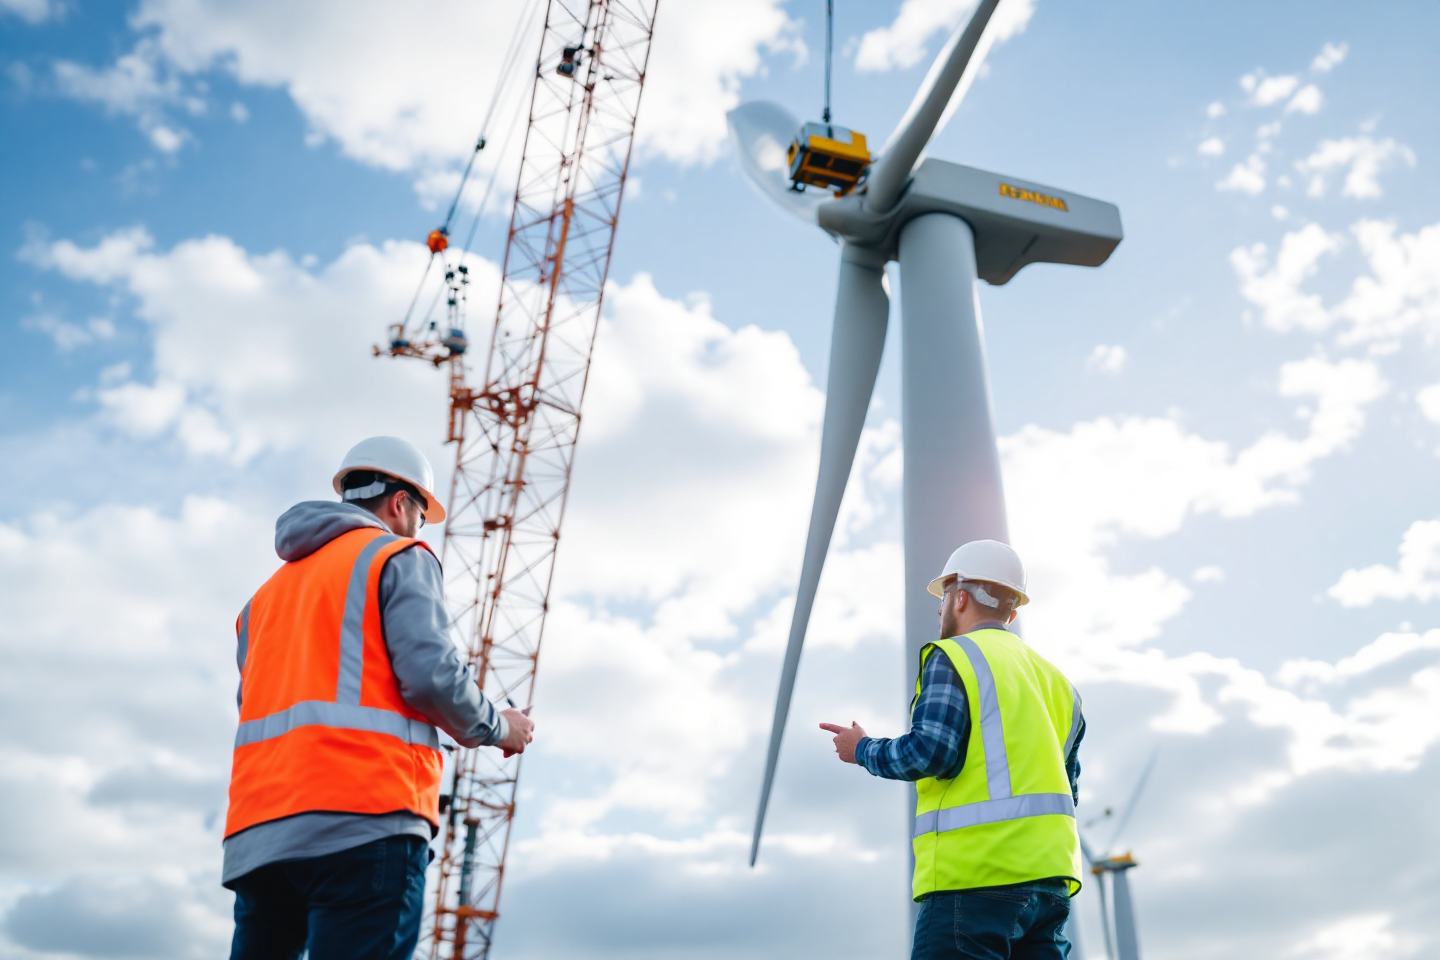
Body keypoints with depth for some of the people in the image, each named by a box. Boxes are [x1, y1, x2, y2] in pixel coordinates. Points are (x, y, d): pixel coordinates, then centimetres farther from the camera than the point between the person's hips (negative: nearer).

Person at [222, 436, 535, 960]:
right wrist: (497, 727, 8)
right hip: (365, 821, -7)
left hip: (255, 836, 7)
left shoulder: (269, 591, 27)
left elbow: (255, 702, 21)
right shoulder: (400, 558, 5)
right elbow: (430, 676, -8)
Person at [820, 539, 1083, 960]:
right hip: (1049, 877, 8)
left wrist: (863, 750, 2)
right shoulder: (1054, 678, 20)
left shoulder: (953, 657, -3)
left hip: (976, 873, -8)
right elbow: (1068, 787, 19)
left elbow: (930, 752, -15)